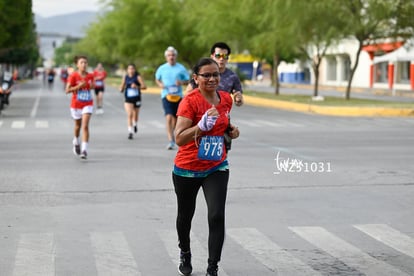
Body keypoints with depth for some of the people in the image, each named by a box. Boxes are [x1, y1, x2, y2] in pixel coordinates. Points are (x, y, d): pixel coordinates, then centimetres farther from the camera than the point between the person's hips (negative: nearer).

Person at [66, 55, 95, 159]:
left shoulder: (90, 76, -1)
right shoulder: (73, 76, -10)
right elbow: (67, 90, -13)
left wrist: (92, 86, -3)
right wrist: (78, 86, -24)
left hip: (88, 104, 1)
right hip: (76, 104, -1)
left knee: (85, 126, -13)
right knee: (78, 125, 17)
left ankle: (84, 150, -17)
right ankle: (76, 142, 48)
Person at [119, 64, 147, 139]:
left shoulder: (138, 77, -6)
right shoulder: (125, 78, 3)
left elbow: (144, 86, -14)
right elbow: (121, 89, 11)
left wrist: (137, 87, -29)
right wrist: (121, 89, -13)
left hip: (136, 99, 0)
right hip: (128, 99, 0)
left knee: (135, 115, 16)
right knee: (129, 115, -14)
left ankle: (135, 124, 49)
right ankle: (130, 132, -14)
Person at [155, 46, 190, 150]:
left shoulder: (181, 68, 2)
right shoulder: (162, 68, 4)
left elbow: (187, 81, 6)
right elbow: (157, 79, 18)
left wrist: (181, 82, -16)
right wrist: (160, 84, -4)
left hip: (178, 96, 2)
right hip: (166, 95, -2)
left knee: (176, 118, 12)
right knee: (169, 117, -16)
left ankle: (171, 133, 41)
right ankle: (171, 141, -18)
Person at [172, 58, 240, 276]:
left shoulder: (226, 99, 0)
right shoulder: (190, 100, -18)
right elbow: (179, 138, -25)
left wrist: (231, 130, 0)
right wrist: (202, 125, -38)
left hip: (216, 168, 3)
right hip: (187, 169, -3)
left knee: (217, 216, -13)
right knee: (185, 216, 16)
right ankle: (185, 254, 44)